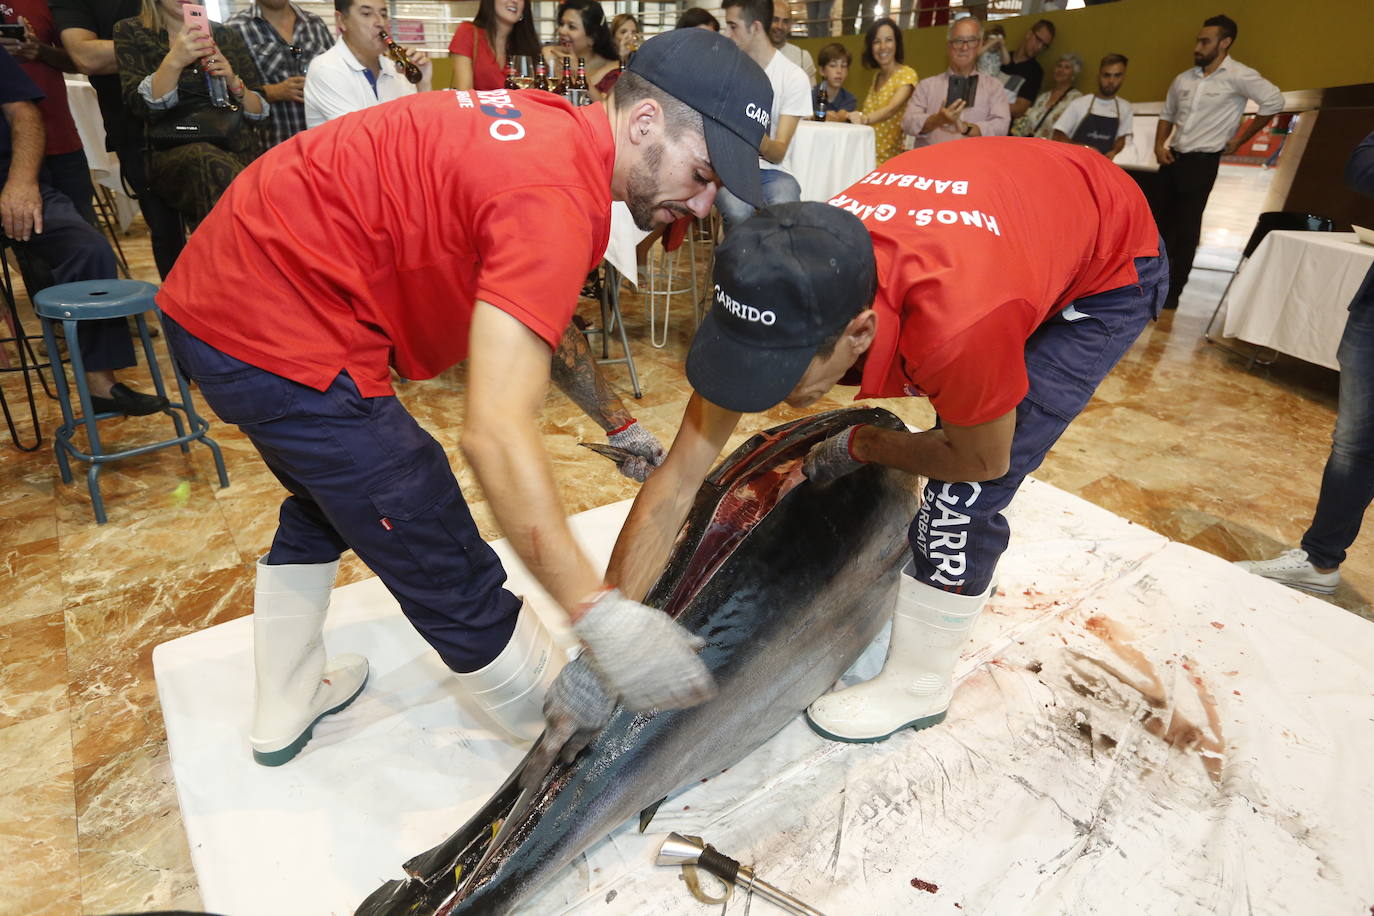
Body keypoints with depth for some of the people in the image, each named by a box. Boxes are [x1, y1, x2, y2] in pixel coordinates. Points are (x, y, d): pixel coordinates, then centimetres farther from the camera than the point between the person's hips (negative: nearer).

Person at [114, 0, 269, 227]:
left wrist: (234, 81, -4)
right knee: (207, 160, -35)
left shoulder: (225, 35, 18)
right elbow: (141, 108, -3)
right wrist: (174, 62, -16)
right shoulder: (130, 32, 12)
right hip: (171, 153, -2)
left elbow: (261, 111, 15)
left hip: (235, 148, 2)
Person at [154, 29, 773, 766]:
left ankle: (282, 713, 49)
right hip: (279, 337, -10)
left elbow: (533, 309, 20)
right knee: (449, 580, -1)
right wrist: (599, 616, -27)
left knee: (325, 501, 31)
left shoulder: (548, 125, 8)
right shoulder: (556, 197, -22)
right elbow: (496, 434, -30)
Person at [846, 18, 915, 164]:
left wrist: (864, 118, -38)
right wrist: (847, 116, -2)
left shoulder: (907, 74, -3)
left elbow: (892, 108, -20)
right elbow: (869, 111, 16)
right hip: (867, 155, 5)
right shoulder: (876, 76, 19)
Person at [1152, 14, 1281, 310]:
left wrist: (1239, 140, -6)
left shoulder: (1238, 76, -8)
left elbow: (1274, 102, -9)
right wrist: (1159, 146, 5)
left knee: (1186, 230, -3)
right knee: (1157, 222, 7)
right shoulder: (1183, 79, 9)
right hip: (1172, 158, 6)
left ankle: (1172, 293, 3)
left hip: (1201, 162, -6)